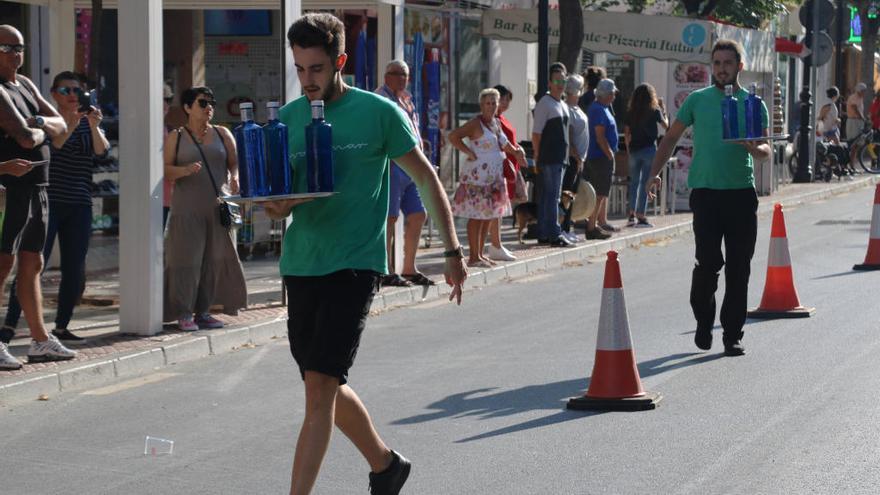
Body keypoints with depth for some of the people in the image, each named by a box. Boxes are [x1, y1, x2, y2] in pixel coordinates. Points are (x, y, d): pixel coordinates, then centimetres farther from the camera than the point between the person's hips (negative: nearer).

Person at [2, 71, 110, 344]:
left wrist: (94, 126, -23)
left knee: (75, 270, 3)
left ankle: (62, 327, 10)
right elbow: (49, 147, -17)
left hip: (79, 205, 5)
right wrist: (69, 127, -31)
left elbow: (101, 150, -5)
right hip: (47, 201, -4)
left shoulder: (88, 122, 13)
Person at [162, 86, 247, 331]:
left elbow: (234, 163, 10)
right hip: (187, 208, -3)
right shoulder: (176, 137, 6)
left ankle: (203, 311, 12)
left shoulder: (222, 134, 12)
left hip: (218, 208, 3)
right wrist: (184, 170, -19)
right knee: (187, 259, -5)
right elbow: (165, 169, 1)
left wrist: (234, 178, -12)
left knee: (215, 260, 3)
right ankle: (184, 314, 1)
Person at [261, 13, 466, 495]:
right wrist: (276, 206, -12)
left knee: (319, 387, -15)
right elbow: (277, 189, 13)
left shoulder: (378, 112, -5)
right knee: (328, 387, 15)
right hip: (301, 265, 5)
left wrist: (453, 251, 2)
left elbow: (426, 177, 3)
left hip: (354, 265, -5)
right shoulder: (288, 117, 7)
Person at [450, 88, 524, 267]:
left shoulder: (496, 123, 15)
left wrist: (515, 151, 14)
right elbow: (453, 136, -19)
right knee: (477, 216, -7)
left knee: (488, 216, 11)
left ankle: (479, 255, 18)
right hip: (477, 176, -9)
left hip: (494, 177, 9)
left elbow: (503, 143, 31)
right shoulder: (476, 124, -11)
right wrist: (469, 152, -18)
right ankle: (474, 257, -5)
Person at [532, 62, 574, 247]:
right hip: (548, 159, -9)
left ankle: (543, 234, 15)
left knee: (547, 197, 11)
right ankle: (554, 234, -9)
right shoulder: (544, 103, -9)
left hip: (560, 158, 9)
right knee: (551, 197, -9)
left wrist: (567, 155, 18)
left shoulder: (563, 105, 18)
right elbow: (536, 133, -12)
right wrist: (538, 158, -15)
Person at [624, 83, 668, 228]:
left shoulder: (630, 113, 2)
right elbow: (666, 126, 8)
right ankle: (641, 216, -1)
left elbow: (626, 133, 5)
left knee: (634, 182, 12)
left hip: (634, 150, 3)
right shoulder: (654, 111, -6)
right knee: (645, 183, 0)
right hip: (649, 149, -3)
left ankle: (632, 215, 5)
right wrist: (663, 111, 21)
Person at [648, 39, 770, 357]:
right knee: (708, 263, -7)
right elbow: (671, 138, 13)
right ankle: (703, 322, 15)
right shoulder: (697, 100, 9)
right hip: (705, 190, -1)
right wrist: (655, 173, 3)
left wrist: (755, 148, -20)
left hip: (742, 191, 1)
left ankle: (733, 334, 10)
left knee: (738, 268, 2)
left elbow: (766, 149, 3)